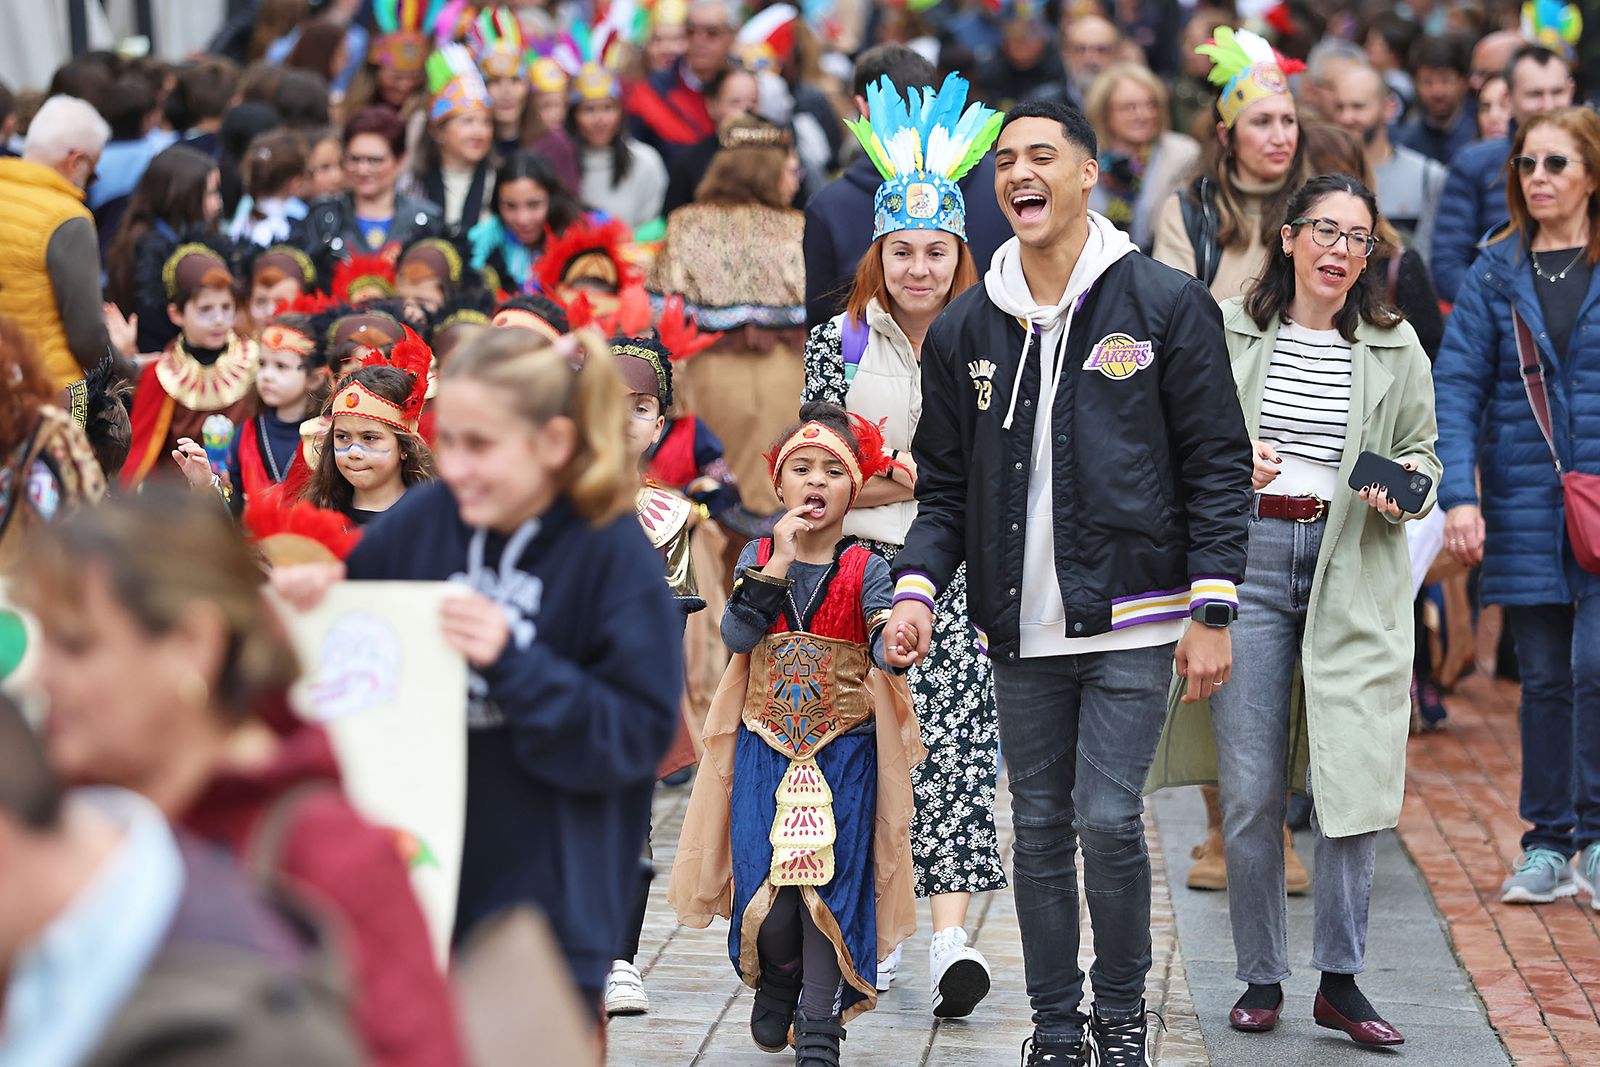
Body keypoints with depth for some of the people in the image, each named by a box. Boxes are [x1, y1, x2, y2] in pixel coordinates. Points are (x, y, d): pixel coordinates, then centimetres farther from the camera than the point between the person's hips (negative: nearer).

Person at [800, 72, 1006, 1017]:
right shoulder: (839, 342, 8)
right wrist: (905, 481, -9)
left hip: (964, 568, -1)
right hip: (863, 563, 1)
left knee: (954, 743, -12)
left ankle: (953, 936, -18)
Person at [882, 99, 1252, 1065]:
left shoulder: (1167, 306, -1)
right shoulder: (966, 330, 10)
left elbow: (1218, 468, -1)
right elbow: (945, 486, 14)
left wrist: (1212, 612, -7)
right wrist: (918, 589, -3)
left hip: (1130, 622, -4)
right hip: (1020, 629, 4)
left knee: (1109, 822, -8)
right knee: (1041, 832, 8)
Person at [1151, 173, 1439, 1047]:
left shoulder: (1396, 347, 7)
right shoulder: (1228, 330, 4)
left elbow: (1424, 452, 15)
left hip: (1352, 572, 1)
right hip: (1249, 557, -1)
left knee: (1350, 779, -4)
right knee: (1249, 789, 0)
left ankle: (1340, 982, 9)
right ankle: (1261, 979, 12)